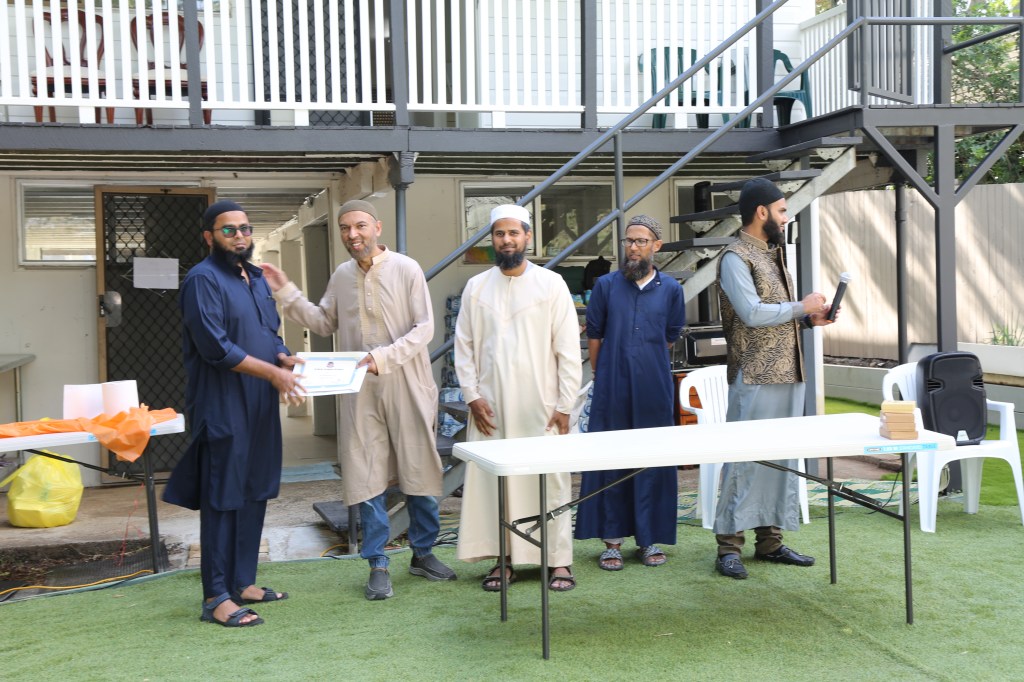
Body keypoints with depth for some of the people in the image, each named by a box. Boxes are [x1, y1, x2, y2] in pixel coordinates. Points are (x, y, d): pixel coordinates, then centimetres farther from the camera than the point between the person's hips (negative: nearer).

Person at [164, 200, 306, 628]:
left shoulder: (255, 278, 15)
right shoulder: (203, 280, -11)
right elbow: (215, 347, -19)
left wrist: (286, 358, -2)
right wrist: (272, 372, -18)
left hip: (260, 407, 8)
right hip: (222, 408, -8)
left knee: (255, 495, 12)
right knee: (222, 500, -4)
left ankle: (242, 583, 23)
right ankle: (216, 598, 2)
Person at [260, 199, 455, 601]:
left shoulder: (406, 269, -7)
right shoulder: (342, 275, 8)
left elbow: (424, 328, -10)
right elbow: (324, 323, 16)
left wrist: (384, 358, -22)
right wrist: (285, 293, 6)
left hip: (407, 387, -3)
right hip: (359, 392, 3)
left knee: (419, 471, 7)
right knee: (366, 477, 3)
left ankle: (423, 553, 24)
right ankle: (378, 565, 12)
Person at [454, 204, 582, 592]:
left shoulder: (551, 284, 1)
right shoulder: (476, 287, 8)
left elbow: (568, 350, -1)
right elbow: (464, 347, 9)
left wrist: (564, 405, -5)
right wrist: (471, 395, -2)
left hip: (541, 406, -2)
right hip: (490, 407, 2)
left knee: (551, 482, -1)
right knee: (491, 480, 3)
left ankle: (559, 560, 8)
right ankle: (502, 559, 13)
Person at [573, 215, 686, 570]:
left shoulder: (671, 290, 4)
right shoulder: (606, 286, 2)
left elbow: (670, 338, 14)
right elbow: (594, 336, 9)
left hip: (654, 391, 1)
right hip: (612, 391, -1)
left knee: (654, 463, 5)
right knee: (609, 462, 3)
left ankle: (649, 539, 16)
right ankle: (612, 541, 11)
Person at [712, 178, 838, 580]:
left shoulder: (773, 254, 19)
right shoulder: (736, 257, -9)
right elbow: (752, 313, -20)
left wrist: (809, 319, 7)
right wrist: (801, 307, -11)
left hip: (788, 374, 9)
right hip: (755, 377, -9)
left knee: (783, 456, 10)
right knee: (746, 457, -6)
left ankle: (770, 540, 18)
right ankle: (729, 545, 0)